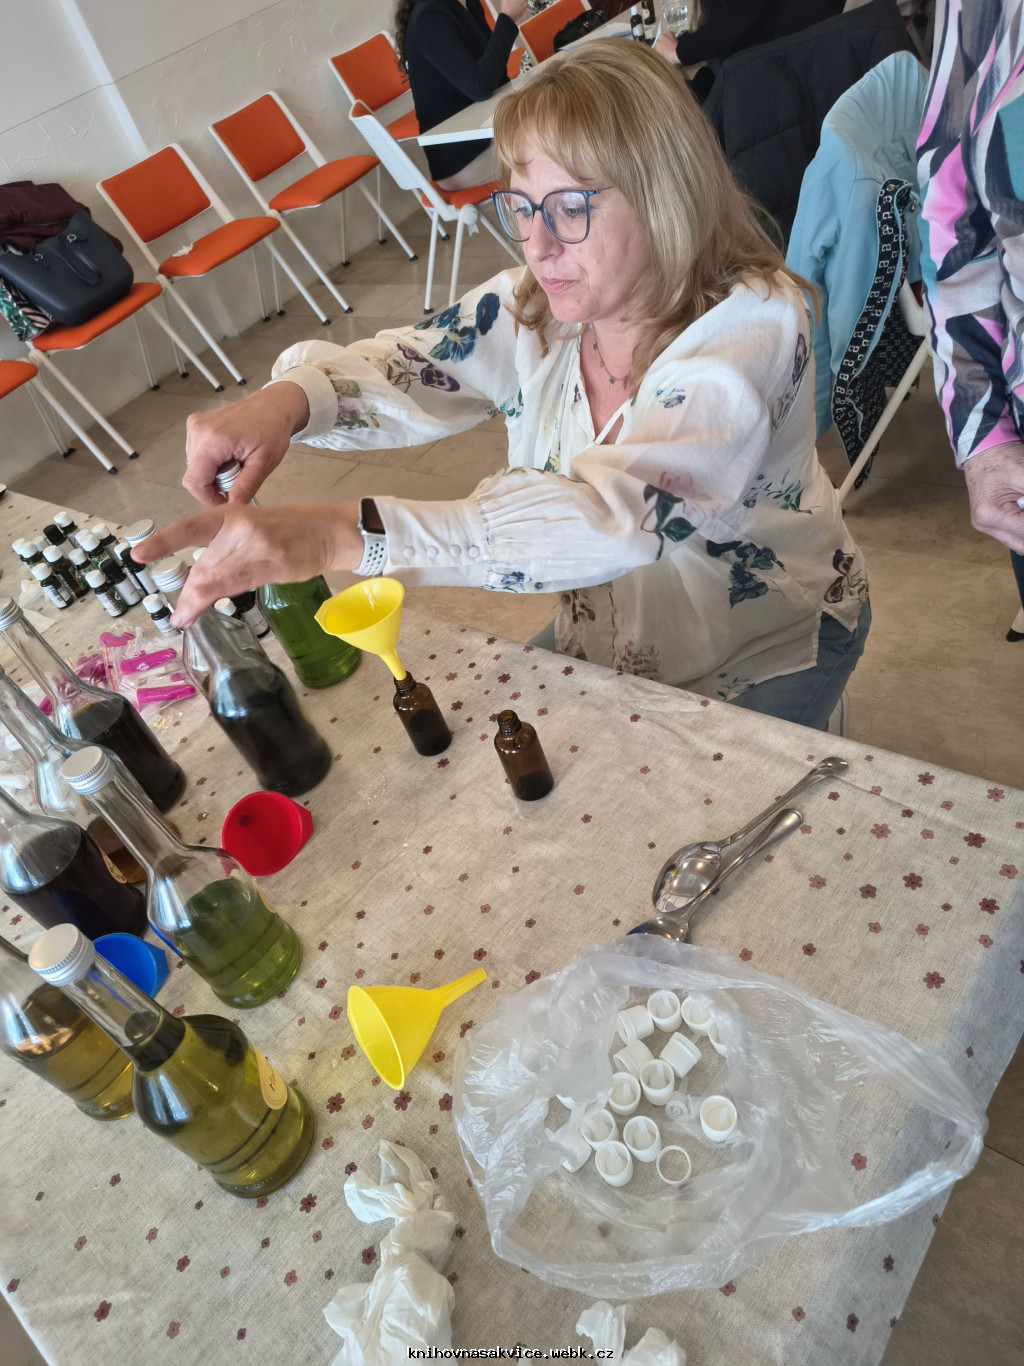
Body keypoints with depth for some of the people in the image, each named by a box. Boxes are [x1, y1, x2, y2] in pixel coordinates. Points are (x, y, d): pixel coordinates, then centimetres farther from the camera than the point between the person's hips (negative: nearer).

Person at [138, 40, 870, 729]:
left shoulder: (749, 326, -29)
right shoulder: (532, 307, -11)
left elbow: (616, 514, -44)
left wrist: (340, 536, -53)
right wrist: (289, 398, -34)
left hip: (772, 654, -4)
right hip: (605, 643, 4)